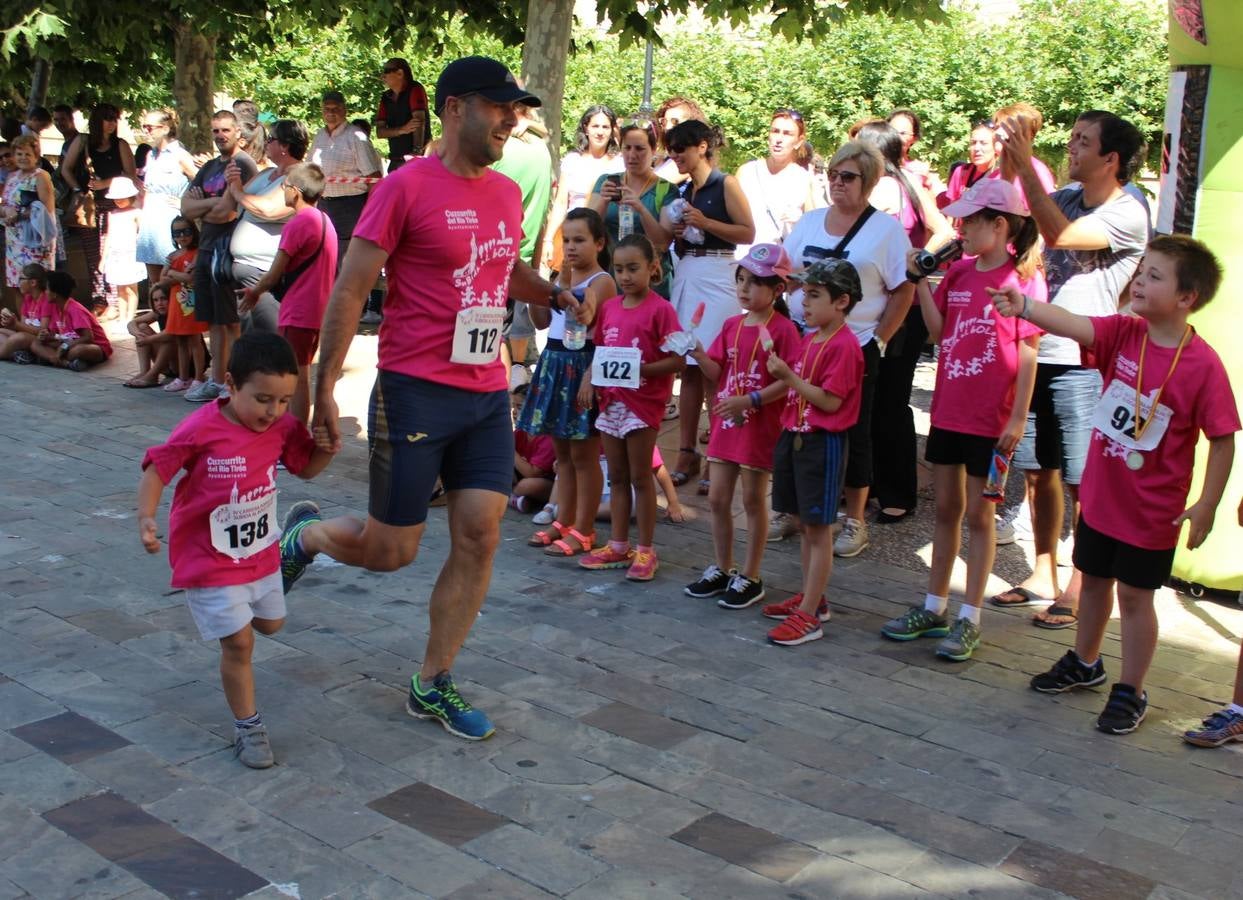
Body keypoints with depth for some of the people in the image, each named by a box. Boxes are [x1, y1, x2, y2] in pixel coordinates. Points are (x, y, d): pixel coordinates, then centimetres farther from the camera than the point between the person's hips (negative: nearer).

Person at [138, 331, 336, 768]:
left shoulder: (283, 427, -7)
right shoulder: (201, 430, -24)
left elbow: (308, 467, 6)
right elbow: (156, 468, -17)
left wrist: (328, 445, -15)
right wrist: (146, 519, -30)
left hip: (260, 551, 6)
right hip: (210, 560, -6)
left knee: (270, 623, 24)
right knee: (239, 642, -5)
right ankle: (248, 726, 11)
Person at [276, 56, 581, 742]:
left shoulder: (508, 192, 9)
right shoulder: (407, 186, -11)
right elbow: (349, 289, -10)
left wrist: (561, 297, 9)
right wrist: (324, 389, -12)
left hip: (487, 394, 6)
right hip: (416, 392, -6)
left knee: (480, 537, 3)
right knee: (391, 549, 2)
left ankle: (433, 685, 19)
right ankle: (304, 533, 36)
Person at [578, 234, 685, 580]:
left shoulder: (660, 309, -11)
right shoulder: (609, 307, 8)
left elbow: (678, 360, -14)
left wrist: (641, 370, -23)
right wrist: (589, 380, -1)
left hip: (643, 401, -6)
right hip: (610, 401, 6)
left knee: (640, 477, 2)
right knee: (617, 477, 13)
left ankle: (645, 550, 12)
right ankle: (618, 546, 23)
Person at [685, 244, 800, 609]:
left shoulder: (783, 329, -11)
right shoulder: (732, 325, 9)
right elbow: (717, 372, 7)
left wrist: (750, 400, -24)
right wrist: (698, 354, -12)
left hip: (760, 426, -6)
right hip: (726, 422, 6)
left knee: (753, 500, 4)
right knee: (717, 498, 10)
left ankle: (750, 578, 16)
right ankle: (722, 569, 26)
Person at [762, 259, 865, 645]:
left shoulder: (844, 345, -16)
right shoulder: (808, 340, 12)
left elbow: (831, 401, -21)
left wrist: (789, 377, -22)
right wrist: (780, 374, 4)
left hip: (824, 441, -9)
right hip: (795, 436, 9)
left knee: (818, 527, -3)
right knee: (804, 524, 16)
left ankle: (809, 615, 2)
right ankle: (811, 597, 29)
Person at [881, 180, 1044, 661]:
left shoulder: (1023, 278, -11)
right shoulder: (959, 271, 5)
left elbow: (1028, 352, -11)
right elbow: (939, 332, 4)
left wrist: (1018, 417, -13)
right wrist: (920, 282, -5)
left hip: (991, 419, -6)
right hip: (948, 409, 6)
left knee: (978, 513, 4)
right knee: (946, 508, 14)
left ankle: (969, 620, 15)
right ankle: (934, 608, 26)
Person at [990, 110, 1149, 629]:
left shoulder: (1127, 215, -12)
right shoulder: (1065, 198, 11)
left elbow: (1059, 235, -26)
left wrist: (1026, 165, -24)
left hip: (1083, 366, -7)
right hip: (1038, 355, 7)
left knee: (1081, 483, 1)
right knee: (1038, 472, 14)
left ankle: (1079, 589, 13)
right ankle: (1043, 575, 27)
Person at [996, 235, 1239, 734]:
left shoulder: (1202, 364, -19)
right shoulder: (1123, 333, -7)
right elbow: (1074, 325, -25)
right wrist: (1025, 306, -44)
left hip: (1152, 509, -5)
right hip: (1100, 493, 5)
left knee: (1134, 594, 6)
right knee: (1093, 579, 21)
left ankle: (1130, 693, 23)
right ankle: (1085, 663, 43)